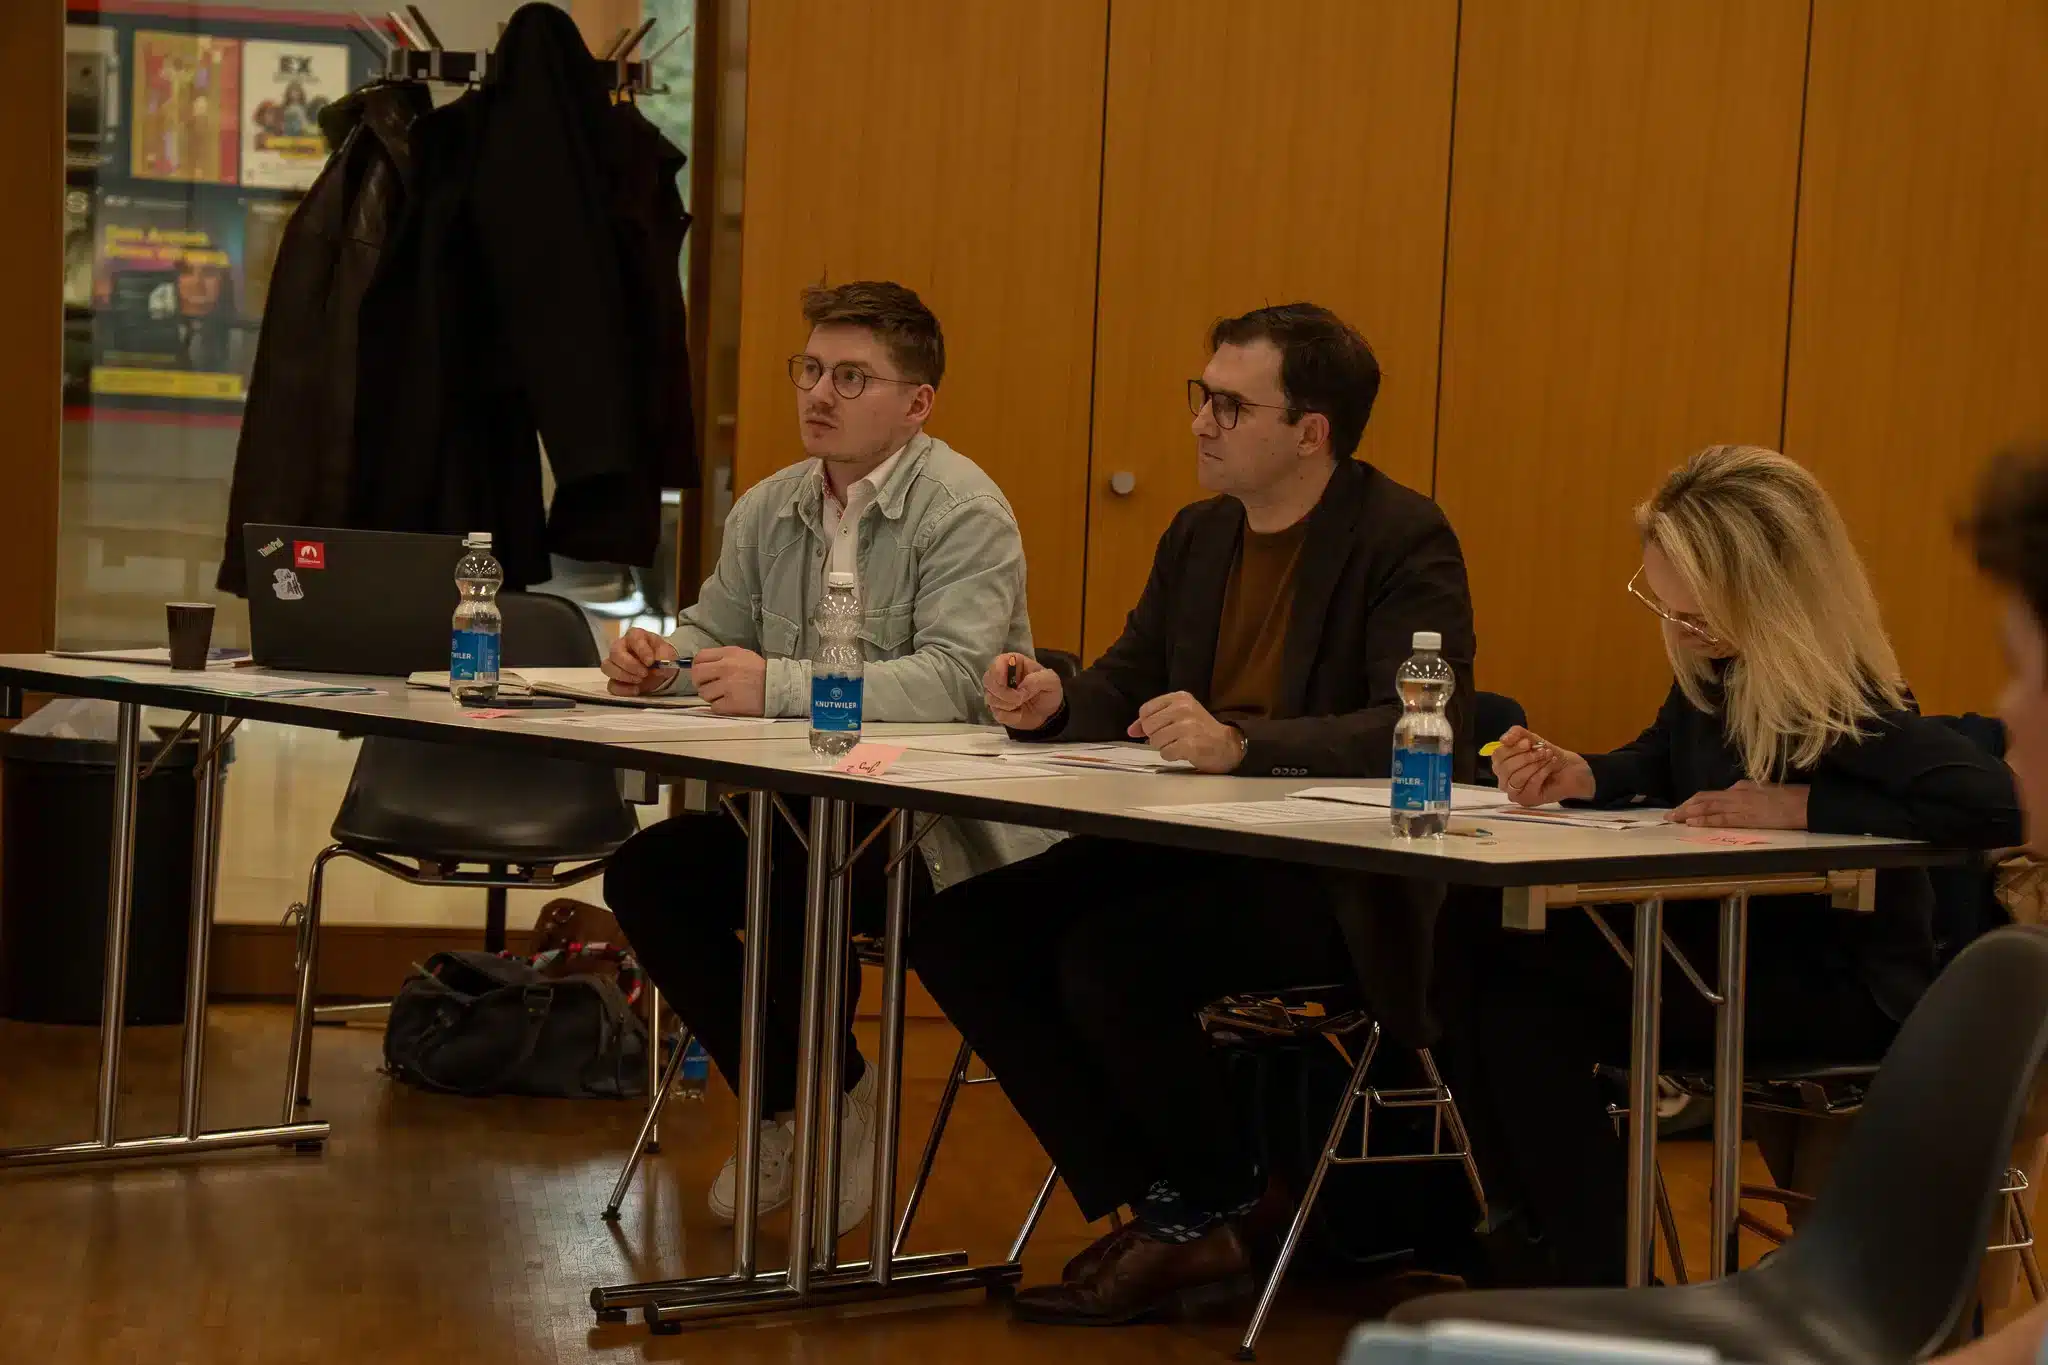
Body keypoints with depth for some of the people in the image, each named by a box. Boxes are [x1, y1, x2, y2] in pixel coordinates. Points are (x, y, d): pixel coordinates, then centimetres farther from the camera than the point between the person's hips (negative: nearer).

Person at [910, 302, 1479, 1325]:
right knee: (958, 930, -9)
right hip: (1193, 846, 9)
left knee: (1106, 958, -30)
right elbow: (1122, 691, 21)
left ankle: (1225, 1212, -2)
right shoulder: (1198, 537, 13)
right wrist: (1052, 702, -3)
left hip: (1343, 881, -8)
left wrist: (1240, 742, -36)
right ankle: (1154, 1212, -3)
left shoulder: (1405, 541, -11)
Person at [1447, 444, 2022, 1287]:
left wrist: (1798, 807, -29)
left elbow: (1996, 807, -34)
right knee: (1496, 981, -14)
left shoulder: (1842, 708, -21)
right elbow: (1664, 759, 24)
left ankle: (1598, 1284, -10)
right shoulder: (1713, 672, 1)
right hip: (1730, 946, 8)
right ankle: (1540, 1256, -3)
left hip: (1845, 991, -8)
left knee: (1515, 974, -22)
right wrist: (1577, 776, 0)